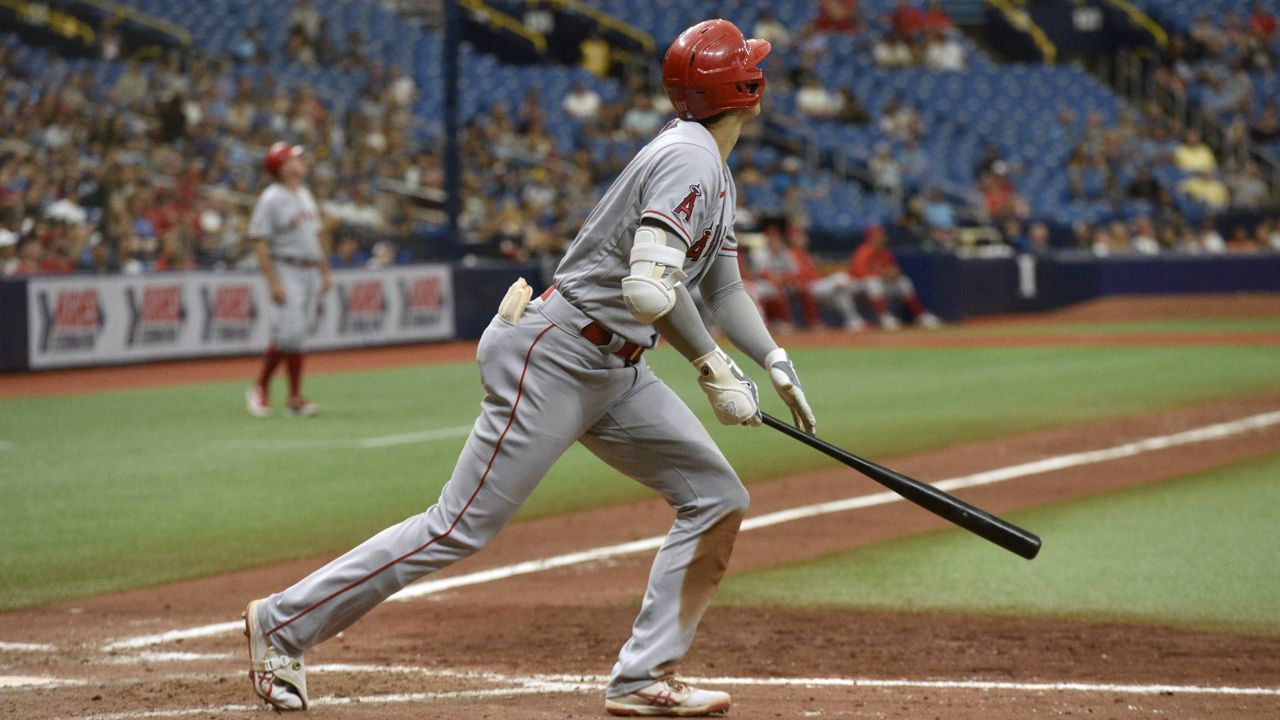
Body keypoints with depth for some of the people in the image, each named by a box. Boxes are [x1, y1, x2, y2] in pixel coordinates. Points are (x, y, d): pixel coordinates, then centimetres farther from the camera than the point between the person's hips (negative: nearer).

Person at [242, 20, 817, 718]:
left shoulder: (715, 171, 15)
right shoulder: (687, 158, -18)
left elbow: (722, 286, 24)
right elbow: (649, 289, -30)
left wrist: (776, 362, 10)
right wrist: (715, 369, -21)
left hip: (613, 372, 10)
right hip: (554, 358, -10)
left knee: (717, 498, 5)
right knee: (460, 526, -8)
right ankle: (284, 621, 2)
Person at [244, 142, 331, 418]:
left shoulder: (305, 195, 14)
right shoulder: (271, 199, -12)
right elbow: (259, 241, -15)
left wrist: (325, 272, 17)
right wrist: (272, 281, -20)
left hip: (310, 272, 8)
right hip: (286, 271, -8)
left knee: (299, 332, 6)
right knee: (288, 332, -15)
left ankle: (295, 399, 7)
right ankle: (260, 387, 2)